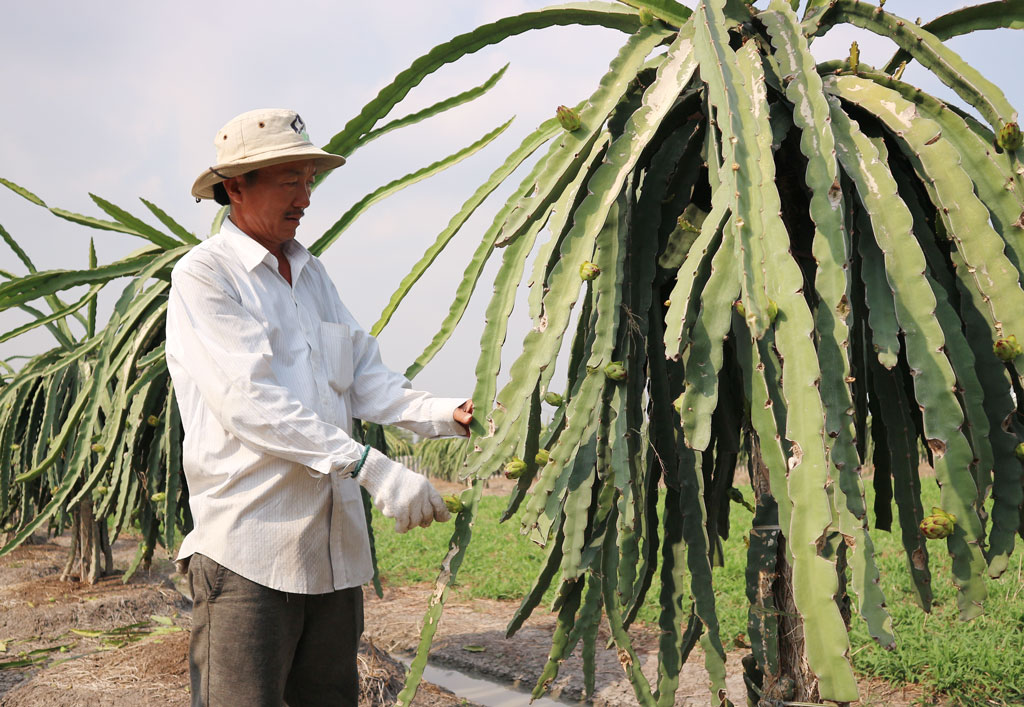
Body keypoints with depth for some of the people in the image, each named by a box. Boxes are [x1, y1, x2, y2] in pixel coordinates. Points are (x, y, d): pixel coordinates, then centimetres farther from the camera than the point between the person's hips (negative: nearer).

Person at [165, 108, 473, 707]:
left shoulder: (313, 275, 17)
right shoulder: (204, 275, -7)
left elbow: (365, 377, 10)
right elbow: (251, 403, -19)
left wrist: (444, 413, -8)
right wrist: (371, 467, -25)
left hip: (337, 542, 7)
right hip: (248, 547, -7)